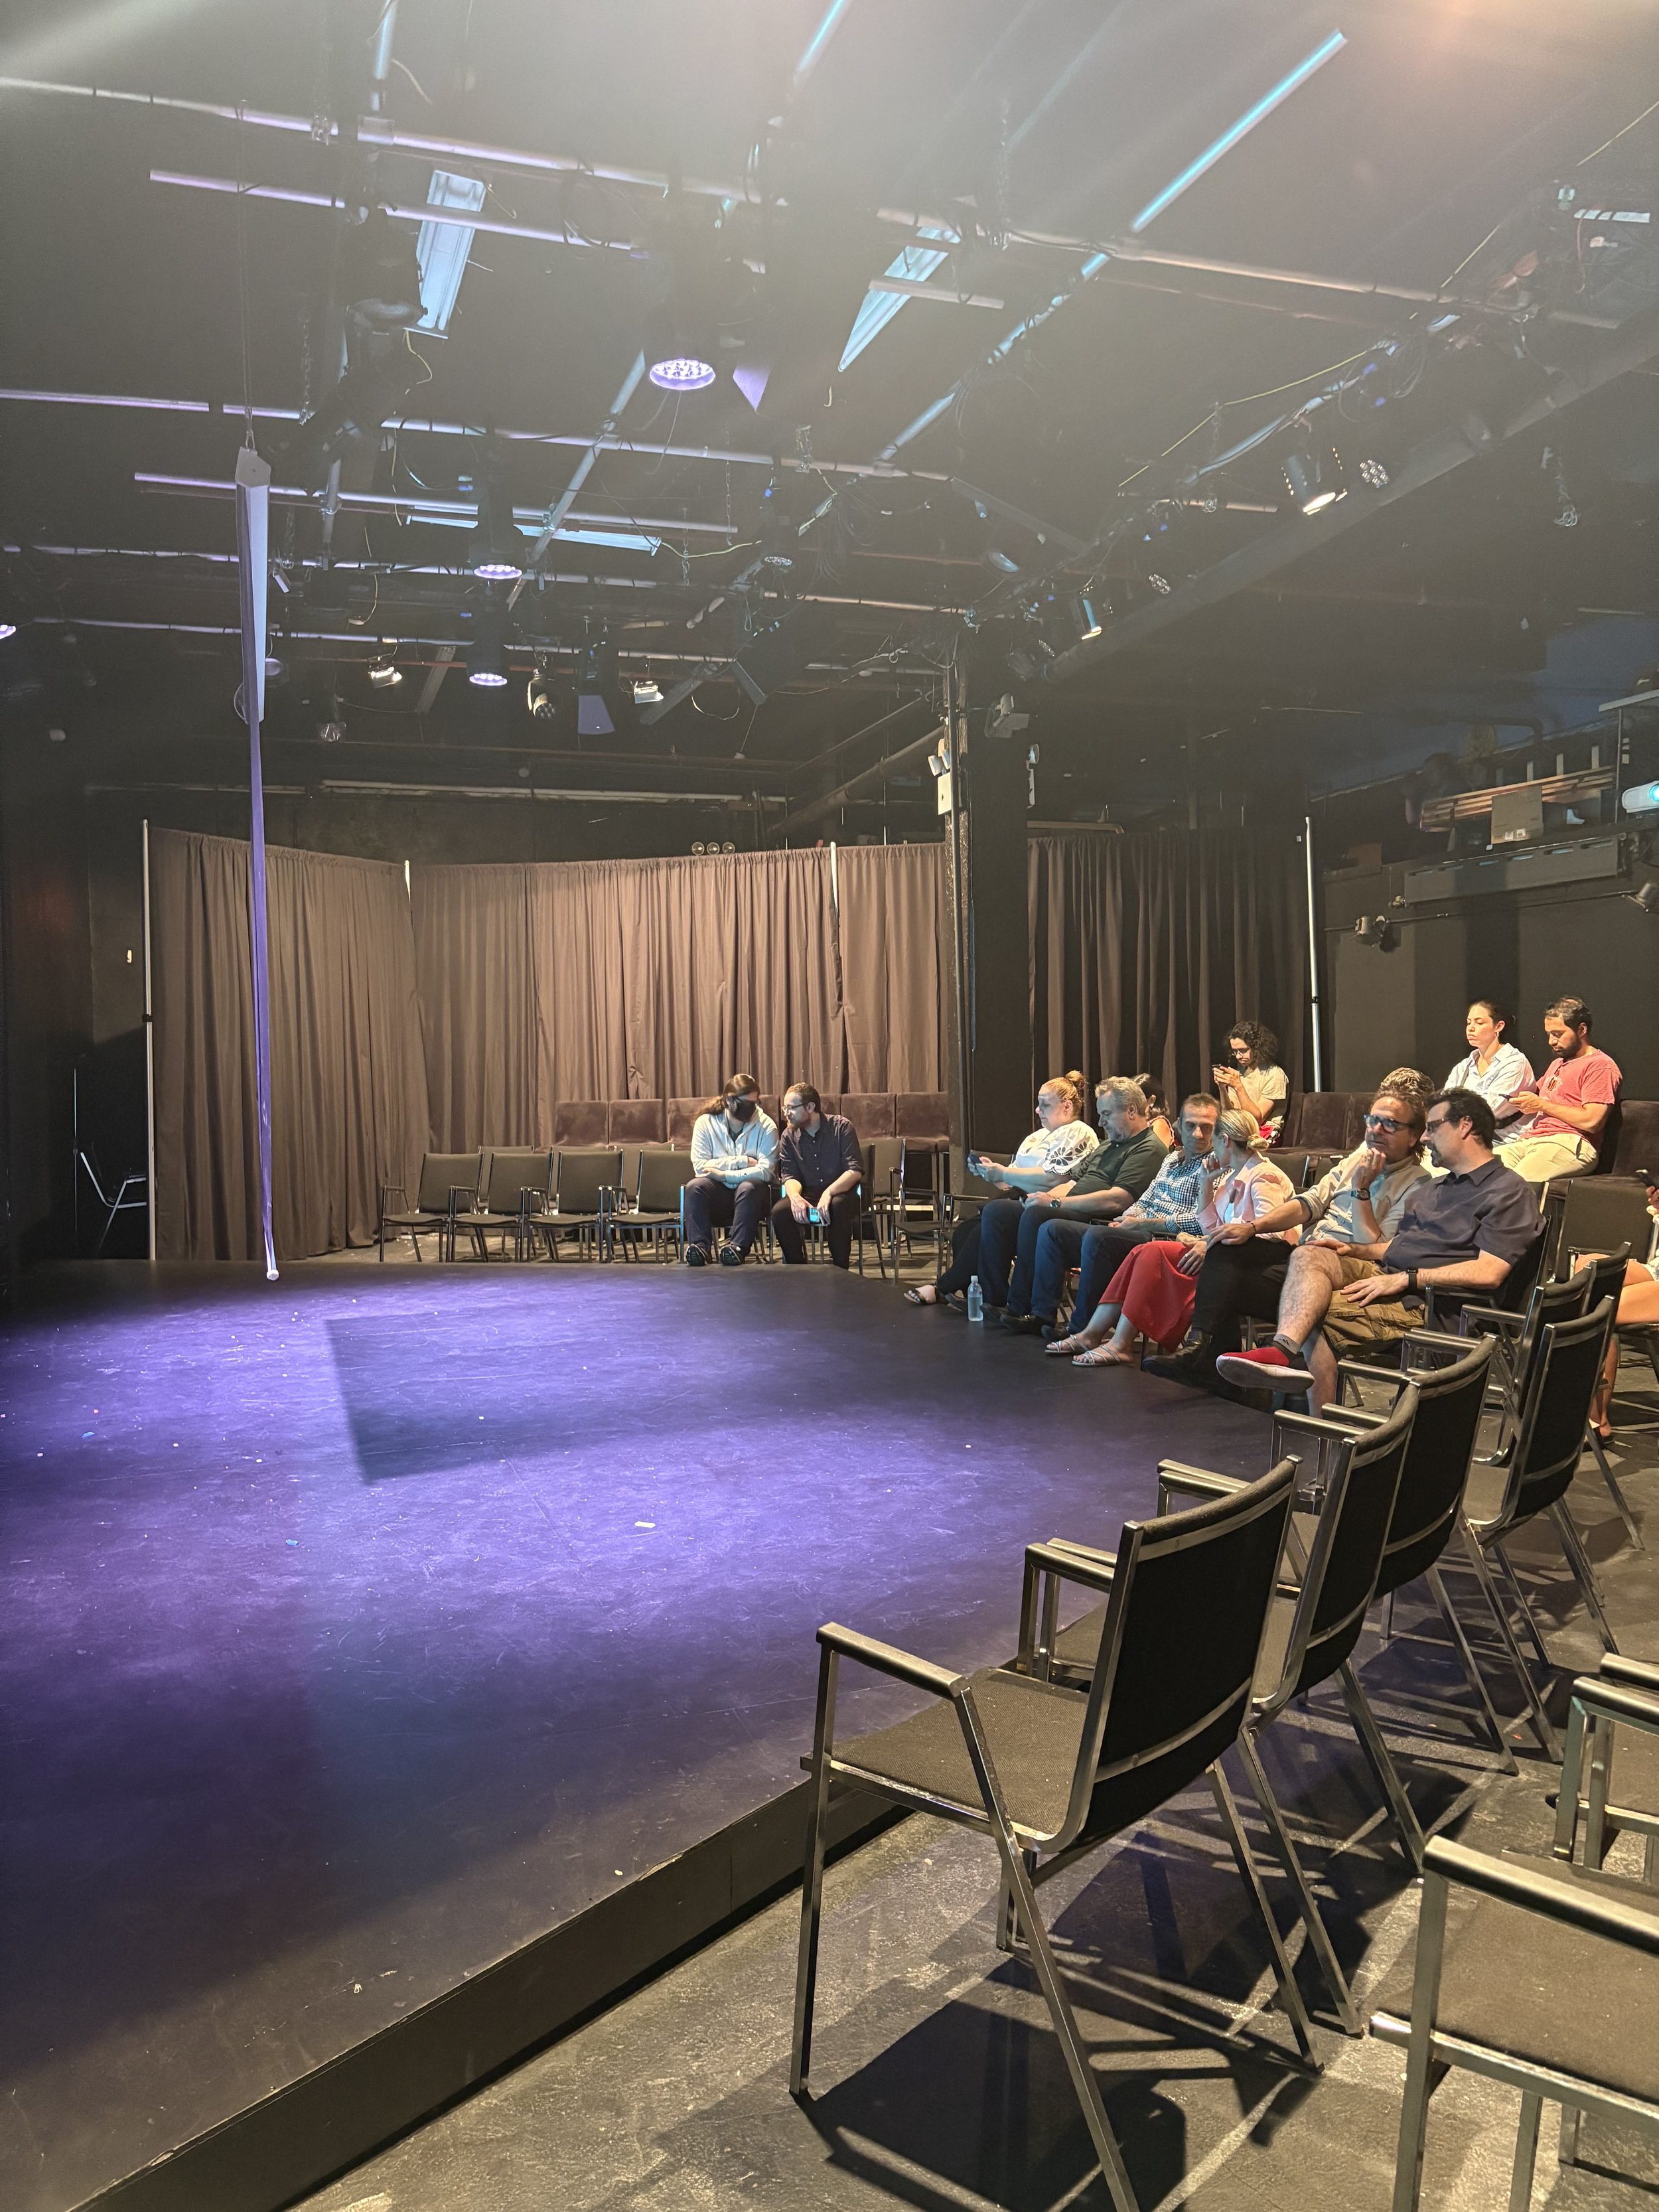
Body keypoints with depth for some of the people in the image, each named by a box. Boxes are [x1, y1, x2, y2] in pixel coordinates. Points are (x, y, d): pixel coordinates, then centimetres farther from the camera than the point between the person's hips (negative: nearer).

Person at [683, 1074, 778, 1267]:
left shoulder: (766, 1126, -2)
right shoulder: (706, 1122, 1)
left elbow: (765, 1171, -14)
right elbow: (700, 1166, -11)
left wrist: (723, 1174, -18)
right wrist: (742, 1161, -14)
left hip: (750, 1193, -1)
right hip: (717, 1194, 1)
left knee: (749, 1187, -34)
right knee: (694, 1187, -29)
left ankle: (737, 1248, -42)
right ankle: (699, 1247, -37)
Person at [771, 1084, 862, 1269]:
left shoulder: (841, 1127, -6)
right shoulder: (788, 1136, 5)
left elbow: (855, 1170, -14)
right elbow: (790, 1176, 1)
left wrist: (829, 1193, -30)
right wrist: (795, 1196, -24)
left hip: (841, 1192, -3)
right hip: (807, 1195, 3)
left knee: (837, 1208, -38)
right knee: (779, 1212, -27)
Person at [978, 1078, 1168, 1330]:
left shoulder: (1149, 1150, -5)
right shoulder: (1108, 1145, 27)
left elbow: (1116, 1200, -18)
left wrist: (1055, 1203, -15)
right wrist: (1044, 1198, 5)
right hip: (1069, 1216, 10)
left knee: (1035, 1216, -34)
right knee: (997, 1210, -3)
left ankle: (1021, 1310, -27)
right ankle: (994, 1298, -7)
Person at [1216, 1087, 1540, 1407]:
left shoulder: (1508, 1191, -3)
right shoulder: (1431, 1187, 27)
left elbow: (1488, 1273, -16)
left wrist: (1405, 1279, -18)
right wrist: (1354, 1250, 7)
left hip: (1425, 1301, -8)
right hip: (1383, 1274, 8)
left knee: (1315, 1310, -24)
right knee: (1310, 1256, -21)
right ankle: (1285, 1349, -42)